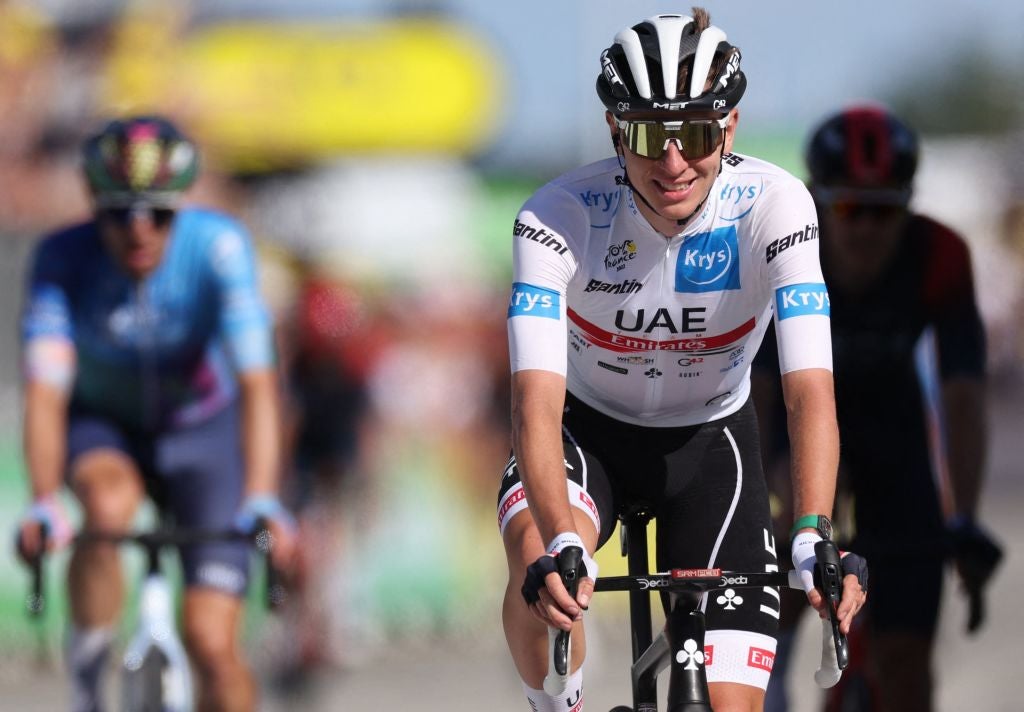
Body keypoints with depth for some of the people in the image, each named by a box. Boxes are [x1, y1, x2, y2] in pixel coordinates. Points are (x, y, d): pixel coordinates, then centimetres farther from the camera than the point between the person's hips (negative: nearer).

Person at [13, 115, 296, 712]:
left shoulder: (219, 247, -28)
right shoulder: (64, 259, -26)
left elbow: (258, 383, -34)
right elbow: (46, 390, -33)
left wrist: (261, 500, -46)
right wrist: (44, 503, -47)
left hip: (202, 431, 0)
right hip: (103, 423, 0)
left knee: (212, 644, -12)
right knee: (109, 503, -35)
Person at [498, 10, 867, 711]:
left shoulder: (773, 206, -26)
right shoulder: (558, 217, -28)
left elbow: (810, 390, -35)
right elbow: (537, 399, -38)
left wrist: (814, 539, -51)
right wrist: (559, 544, -55)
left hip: (709, 439, 1)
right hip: (587, 427, -1)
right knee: (539, 568, -35)